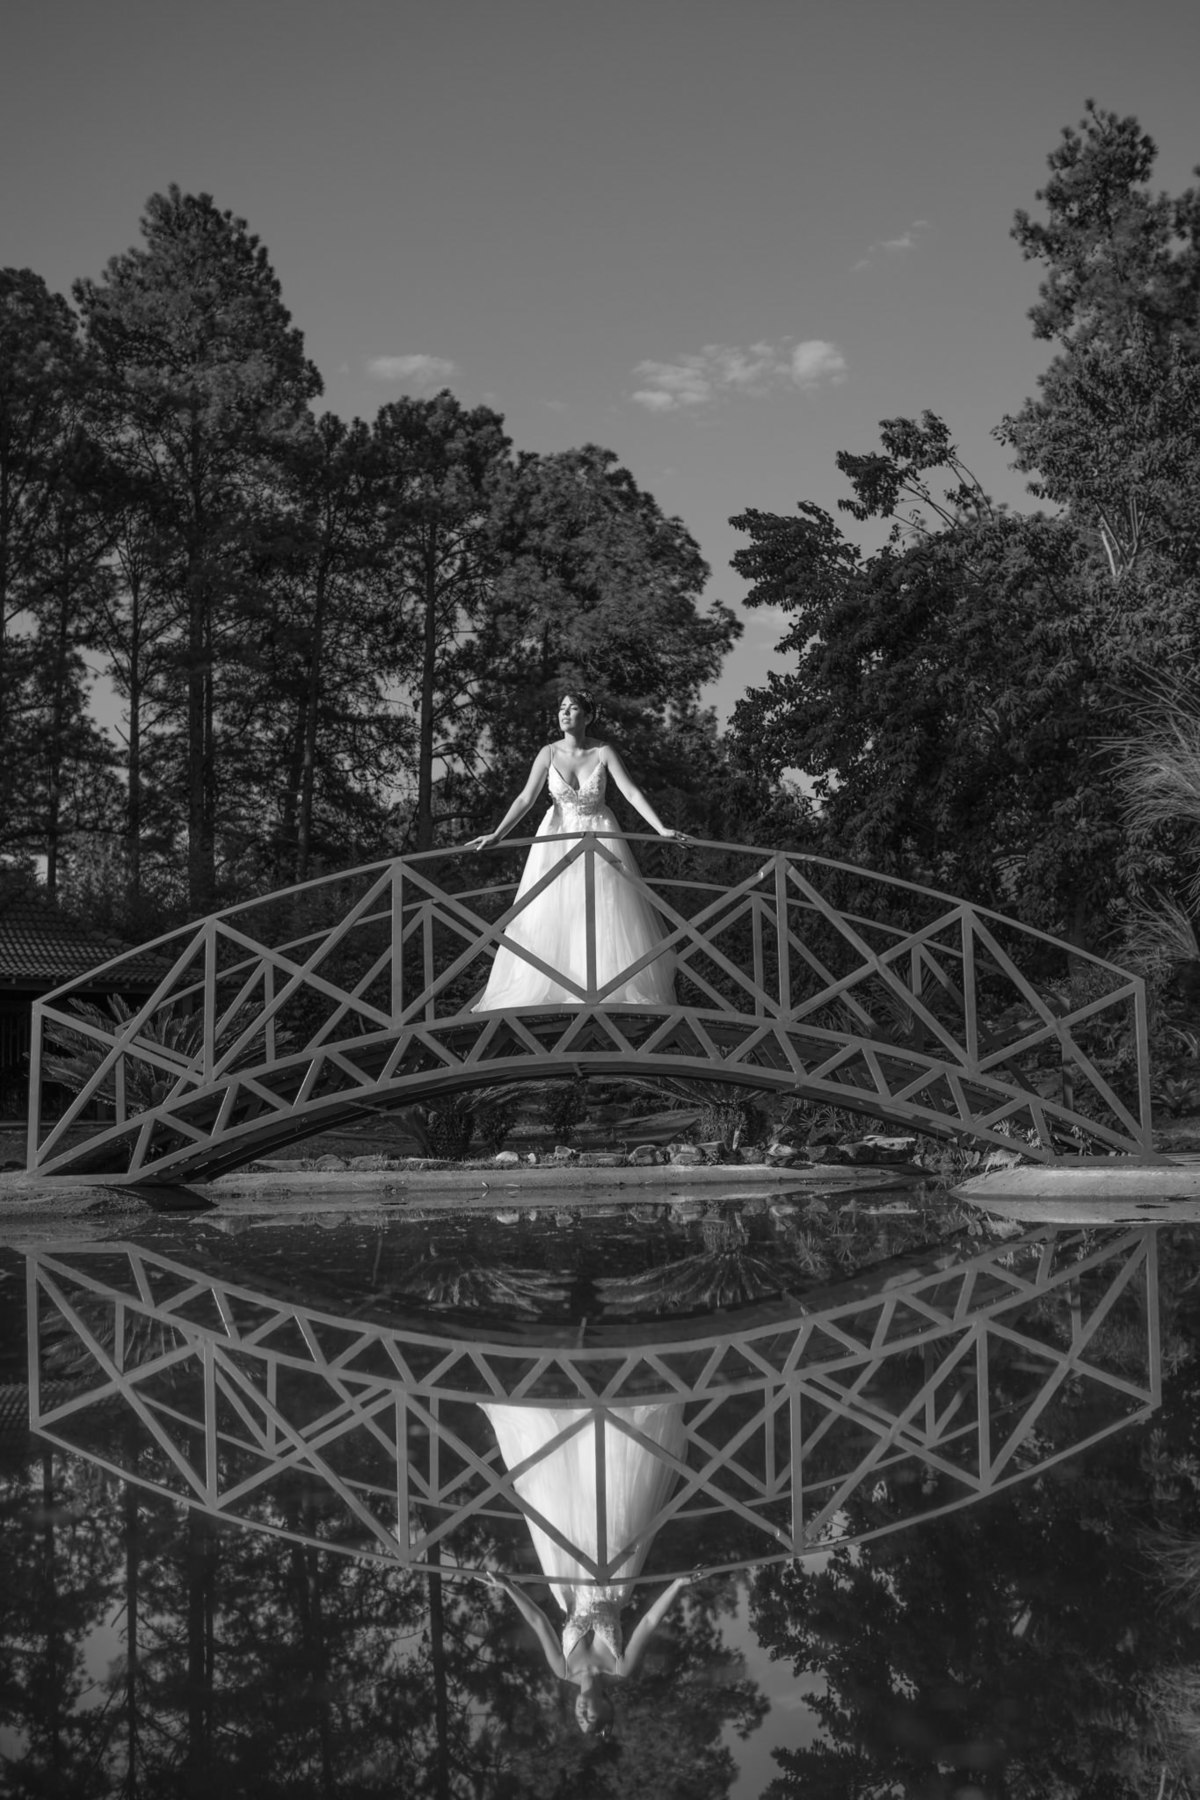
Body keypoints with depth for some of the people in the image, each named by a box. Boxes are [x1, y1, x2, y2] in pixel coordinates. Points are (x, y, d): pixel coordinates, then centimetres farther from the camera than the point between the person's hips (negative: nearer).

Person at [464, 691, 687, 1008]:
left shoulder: (603, 753, -10)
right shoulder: (549, 754, -8)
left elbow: (632, 793, -14)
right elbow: (526, 799, -7)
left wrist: (661, 829, -23)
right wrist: (496, 834, -15)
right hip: (558, 838, 1)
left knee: (607, 915, 0)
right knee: (551, 915, -1)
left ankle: (611, 988, 10)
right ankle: (541, 992, 7)